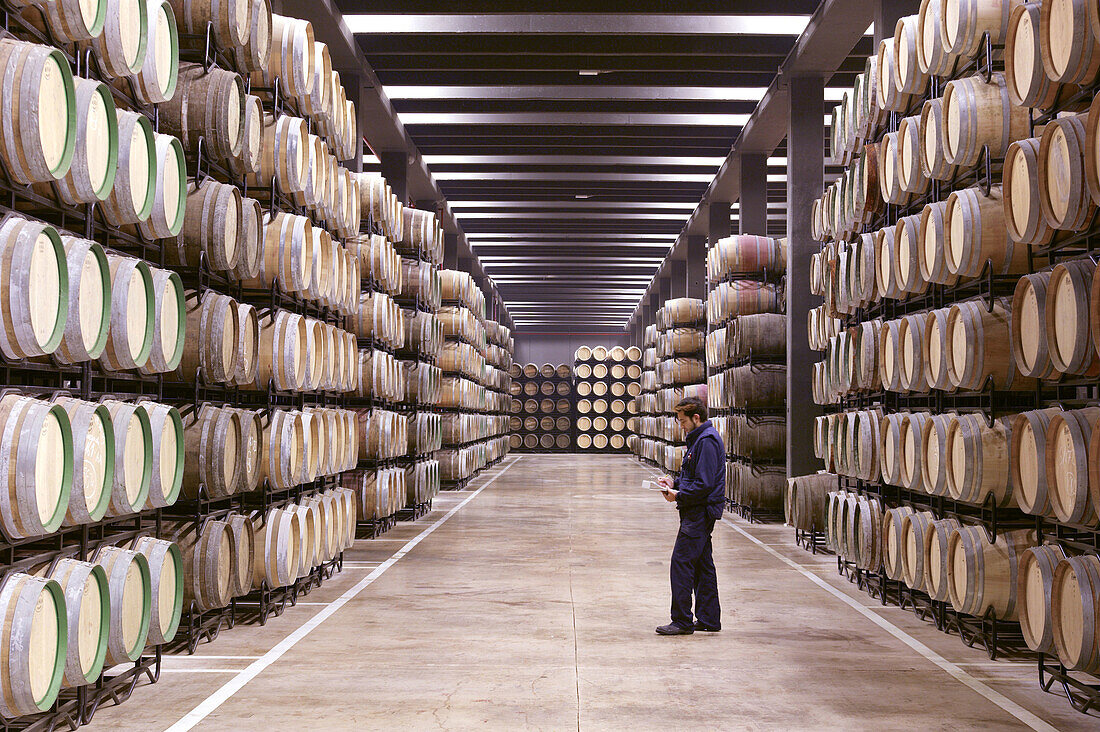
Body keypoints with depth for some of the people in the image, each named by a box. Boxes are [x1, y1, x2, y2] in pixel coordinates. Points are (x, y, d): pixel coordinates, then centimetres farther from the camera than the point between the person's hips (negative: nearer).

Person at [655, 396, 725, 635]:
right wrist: (674, 483, 9)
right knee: (702, 565, 13)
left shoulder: (707, 441, -17)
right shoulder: (699, 438, 17)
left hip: (699, 512, -11)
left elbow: (705, 484, -22)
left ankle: (682, 621, -4)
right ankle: (708, 619, 19)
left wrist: (678, 495, -15)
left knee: (681, 563, -9)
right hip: (699, 513, 11)